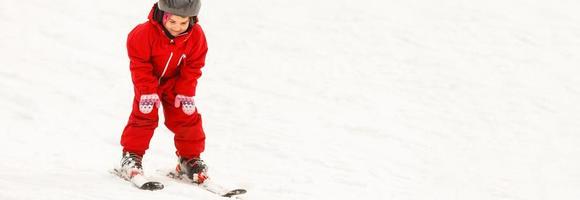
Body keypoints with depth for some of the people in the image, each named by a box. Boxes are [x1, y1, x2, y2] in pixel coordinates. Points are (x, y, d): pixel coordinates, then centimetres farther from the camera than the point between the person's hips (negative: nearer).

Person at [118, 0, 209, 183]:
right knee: (144, 115, -11)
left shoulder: (196, 36, -22)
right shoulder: (146, 33, -31)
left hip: (176, 82, 3)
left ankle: (190, 158, 13)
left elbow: (193, 66, -11)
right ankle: (132, 154, 3)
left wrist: (186, 92, -15)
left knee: (187, 117, -2)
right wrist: (147, 91, -26)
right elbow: (139, 63, -23)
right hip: (149, 80, -3)